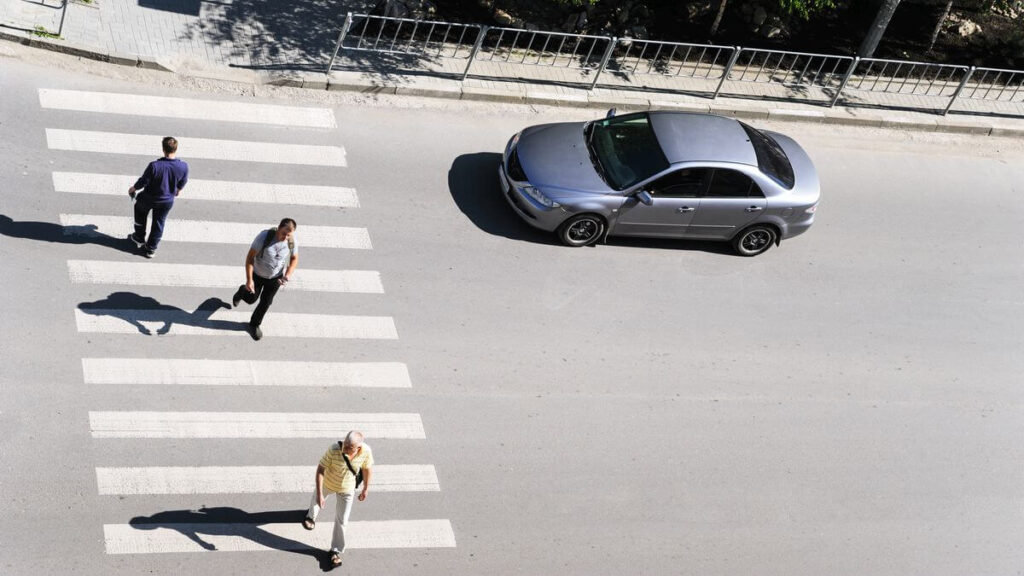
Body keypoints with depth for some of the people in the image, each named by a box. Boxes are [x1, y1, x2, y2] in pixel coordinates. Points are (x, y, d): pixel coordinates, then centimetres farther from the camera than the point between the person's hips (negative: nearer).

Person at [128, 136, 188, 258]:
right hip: (167, 201, 2)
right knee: (159, 223, 23)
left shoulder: (154, 165, -33)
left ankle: (139, 238, 45)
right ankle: (151, 249, 36)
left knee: (140, 211, 31)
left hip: (149, 198, -2)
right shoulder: (183, 166, -23)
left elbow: (143, 181, -18)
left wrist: (133, 189, 3)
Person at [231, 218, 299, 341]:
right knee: (251, 299, 19)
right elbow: (250, 257, -25)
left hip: (276, 277, 2)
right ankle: (242, 291, 55)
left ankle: (254, 324, 42)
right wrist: (249, 280, -28)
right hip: (257, 274, -2)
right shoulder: (264, 237, -34)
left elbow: (294, 259, -3)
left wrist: (288, 275, -19)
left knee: (265, 302, 15)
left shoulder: (291, 241, -23)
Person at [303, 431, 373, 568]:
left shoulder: (366, 451, -32)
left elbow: (368, 468, -10)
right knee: (317, 499, 31)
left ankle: (336, 551, 26)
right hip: (328, 483, 0)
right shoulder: (334, 450, -40)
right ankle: (311, 517, 68)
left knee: (342, 521, 5)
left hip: (347, 489, 0)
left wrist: (366, 488, 0)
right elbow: (320, 469, -29)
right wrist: (319, 493, -29)